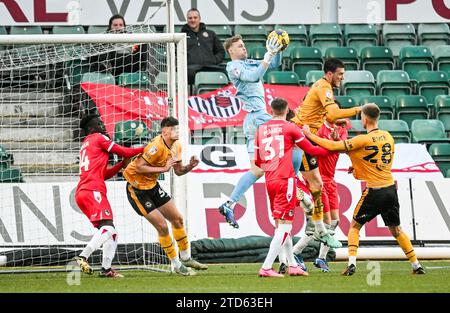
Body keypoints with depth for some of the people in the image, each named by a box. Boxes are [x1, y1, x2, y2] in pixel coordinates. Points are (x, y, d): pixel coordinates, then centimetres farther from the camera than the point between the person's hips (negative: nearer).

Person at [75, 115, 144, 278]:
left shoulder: (85, 146, 31)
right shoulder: (98, 138, 6)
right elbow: (123, 151, 4)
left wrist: (122, 164, 23)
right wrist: (144, 149, 17)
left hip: (81, 193, 9)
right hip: (93, 190, -9)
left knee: (111, 232, 7)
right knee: (107, 227, -21)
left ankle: (106, 268, -3)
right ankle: (83, 256, -34)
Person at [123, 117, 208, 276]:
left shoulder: (176, 146, 0)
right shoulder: (157, 146, -28)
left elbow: (178, 171, 9)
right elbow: (139, 167, -31)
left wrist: (190, 166, -11)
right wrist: (163, 169, -32)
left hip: (152, 185, 9)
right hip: (137, 189, -9)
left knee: (177, 219, 11)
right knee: (162, 225, -9)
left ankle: (186, 258, 27)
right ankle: (176, 265, 5)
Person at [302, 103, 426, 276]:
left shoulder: (363, 140, -12)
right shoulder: (388, 137, 7)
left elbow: (333, 146, -13)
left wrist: (310, 135, -2)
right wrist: (359, 166, 21)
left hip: (374, 190, -5)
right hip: (391, 188, 5)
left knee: (355, 226, 9)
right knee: (395, 229, 17)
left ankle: (351, 263, -6)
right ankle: (417, 266, 15)